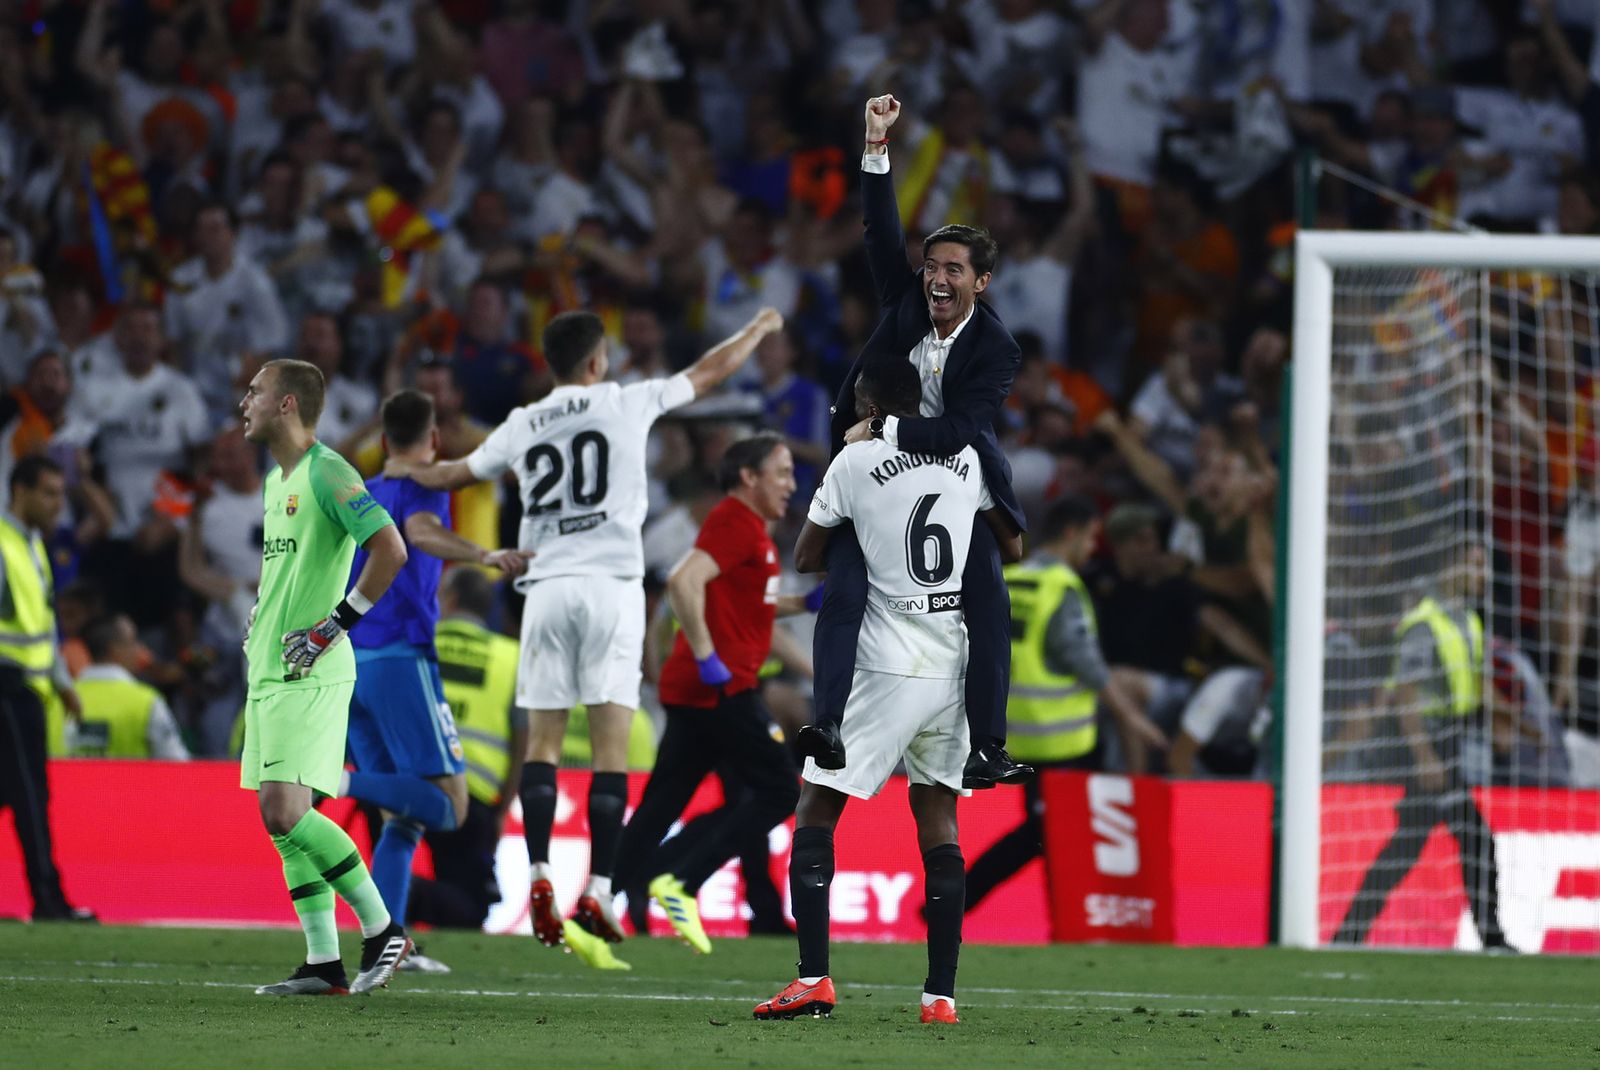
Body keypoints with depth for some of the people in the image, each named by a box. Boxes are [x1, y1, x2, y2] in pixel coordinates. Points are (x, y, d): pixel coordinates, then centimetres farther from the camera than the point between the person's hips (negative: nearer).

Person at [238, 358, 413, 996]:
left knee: (286, 811, -18)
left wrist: (337, 624, -18)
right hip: (269, 672, 10)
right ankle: (323, 965, 7)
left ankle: (382, 930, -8)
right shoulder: (275, 480, 18)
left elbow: (389, 549, -20)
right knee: (281, 821, 5)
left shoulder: (326, 473, -11)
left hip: (311, 674, -10)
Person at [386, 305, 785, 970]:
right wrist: (757, 331, 35)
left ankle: (539, 878, -5)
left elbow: (456, 475, 28)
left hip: (548, 588, 2)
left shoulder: (522, 427, 10)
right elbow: (709, 373, 16)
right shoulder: (627, 405, 3)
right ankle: (597, 891, -12)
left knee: (543, 742, 8)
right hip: (612, 585, -2)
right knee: (611, 747, -4)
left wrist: (407, 470, 50)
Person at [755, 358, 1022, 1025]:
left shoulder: (855, 462, -5)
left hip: (888, 669, -5)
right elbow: (1012, 549, 17)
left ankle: (814, 980, -8)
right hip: (955, 667, 5)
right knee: (937, 819, 10)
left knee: (816, 809, 3)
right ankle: (941, 994, 3)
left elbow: (806, 559, 4)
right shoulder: (967, 458, 7)